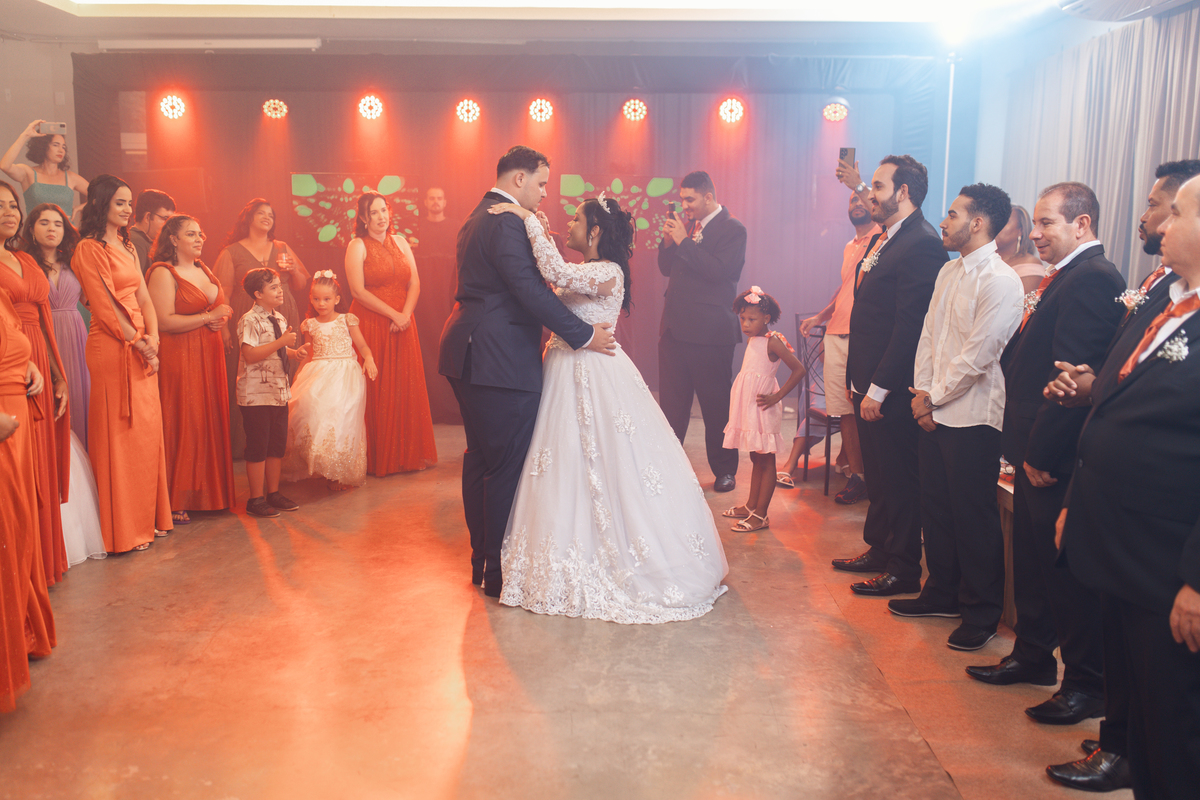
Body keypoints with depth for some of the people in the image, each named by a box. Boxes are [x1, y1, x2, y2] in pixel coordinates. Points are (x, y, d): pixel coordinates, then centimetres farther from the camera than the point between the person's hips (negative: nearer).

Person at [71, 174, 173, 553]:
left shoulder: (127, 247, 18)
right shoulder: (89, 248, -7)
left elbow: (144, 298, 13)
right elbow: (104, 307, -12)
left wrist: (153, 339, -2)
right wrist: (138, 343, -11)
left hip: (142, 348, 8)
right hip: (113, 349, -8)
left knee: (147, 432, 10)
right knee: (119, 435, -2)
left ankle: (150, 516, 19)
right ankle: (124, 531, 5)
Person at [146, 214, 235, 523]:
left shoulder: (203, 269, 17)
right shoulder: (163, 273, -8)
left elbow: (221, 308, 26)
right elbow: (164, 321, -18)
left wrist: (222, 319, 2)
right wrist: (208, 317, -13)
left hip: (209, 357, 8)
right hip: (179, 359, -8)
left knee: (210, 422, 8)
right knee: (182, 426, -5)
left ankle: (206, 493, 16)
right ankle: (175, 502, 2)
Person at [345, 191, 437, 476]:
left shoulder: (400, 243, 12)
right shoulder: (357, 246, -3)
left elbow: (415, 284, 6)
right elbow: (358, 291, -11)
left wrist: (405, 316, -9)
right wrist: (393, 314, -14)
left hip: (403, 325, 5)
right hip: (371, 326, -5)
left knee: (407, 386, 6)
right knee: (377, 391, -2)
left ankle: (408, 453, 16)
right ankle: (378, 459, 7)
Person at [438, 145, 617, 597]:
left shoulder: (478, 218, 18)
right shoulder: (507, 223, -15)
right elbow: (531, 290, -22)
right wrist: (583, 335, -17)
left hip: (468, 355, 11)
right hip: (503, 362, -11)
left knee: (480, 459, 18)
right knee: (508, 466, -3)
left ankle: (481, 560, 29)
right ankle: (500, 573, 7)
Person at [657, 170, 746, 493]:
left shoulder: (733, 229, -7)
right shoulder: (688, 225, 13)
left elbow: (720, 271, -20)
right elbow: (666, 268, 16)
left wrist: (684, 241, -17)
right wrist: (668, 241, -2)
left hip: (709, 332, -6)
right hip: (675, 327, 7)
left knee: (716, 404, 4)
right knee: (670, 402, 11)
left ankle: (725, 470, 18)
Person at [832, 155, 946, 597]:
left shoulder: (922, 245, -18)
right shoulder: (880, 240, 13)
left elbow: (910, 327, -22)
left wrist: (878, 390, -21)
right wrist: (858, 379, 12)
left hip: (892, 390, -9)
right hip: (868, 382, 9)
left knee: (898, 479, 4)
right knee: (877, 474, 20)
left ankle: (903, 570, 17)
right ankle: (878, 549, 35)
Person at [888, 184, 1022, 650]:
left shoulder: (1000, 281, -15)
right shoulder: (949, 271, 11)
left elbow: (977, 356, -18)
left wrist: (934, 398, -10)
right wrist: (921, 393, 3)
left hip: (972, 417, -8)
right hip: (933, 413, 8)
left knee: (974, 517, 2)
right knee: (935, 507, 16)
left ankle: (982, 613, 17)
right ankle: (942, 594, 31)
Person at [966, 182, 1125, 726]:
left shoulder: (1091, 279, -17)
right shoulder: (1063, 278, 14)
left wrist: (1044, 453, -20)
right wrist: (1026, 448, 8)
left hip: (1059, 460, -10)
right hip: (1036, 454, 10)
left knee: (1069, 571, 2)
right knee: (1032, 560, 19)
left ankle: (1089, 685, 16)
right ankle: (1033, 655, 35)